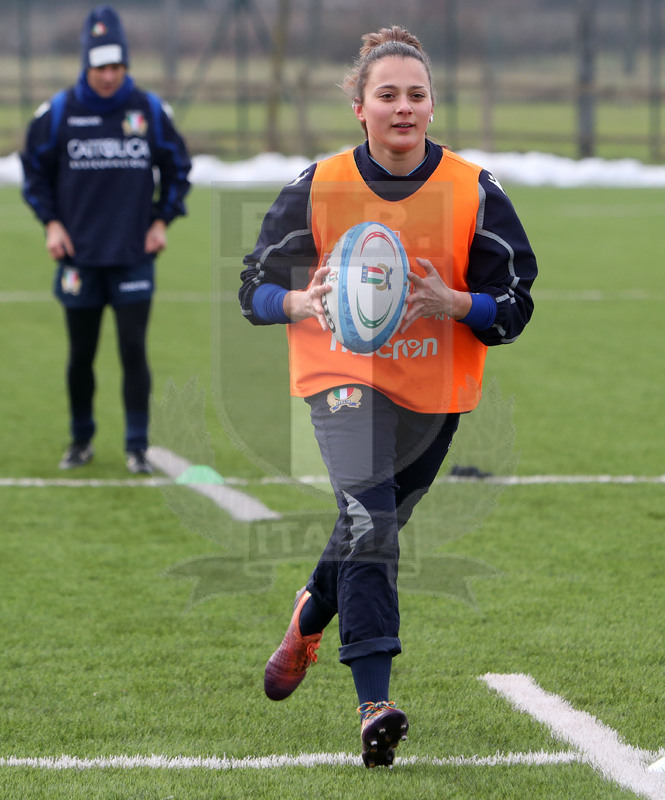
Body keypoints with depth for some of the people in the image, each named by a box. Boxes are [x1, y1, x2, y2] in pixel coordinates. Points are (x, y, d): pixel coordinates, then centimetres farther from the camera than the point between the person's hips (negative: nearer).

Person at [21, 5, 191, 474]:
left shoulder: (151, 112, 0)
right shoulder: (57, 114, -2)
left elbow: (178, 170, 14)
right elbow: (35, 171, 10)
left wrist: (162, 220, 5)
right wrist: (51, 222, 0)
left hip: (134, 256, 0)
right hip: (79, 257, 0)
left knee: (134, 351, -6)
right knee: (81, 356, 7)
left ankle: (138, 447, 1)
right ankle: (81, 440, 25)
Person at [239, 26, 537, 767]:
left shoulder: (473, 191, -7)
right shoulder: (317, 189, -7)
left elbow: (514, 306, -5)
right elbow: (255, 287, -1)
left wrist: (452, 303, -25)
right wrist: (300, 301, -23)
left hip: (436, 390, 3)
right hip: (344, 376, -3)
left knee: (374, 526, 17)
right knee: (369, 521, -22)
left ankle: (311, 615, 52)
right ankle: (375, 704, -26)